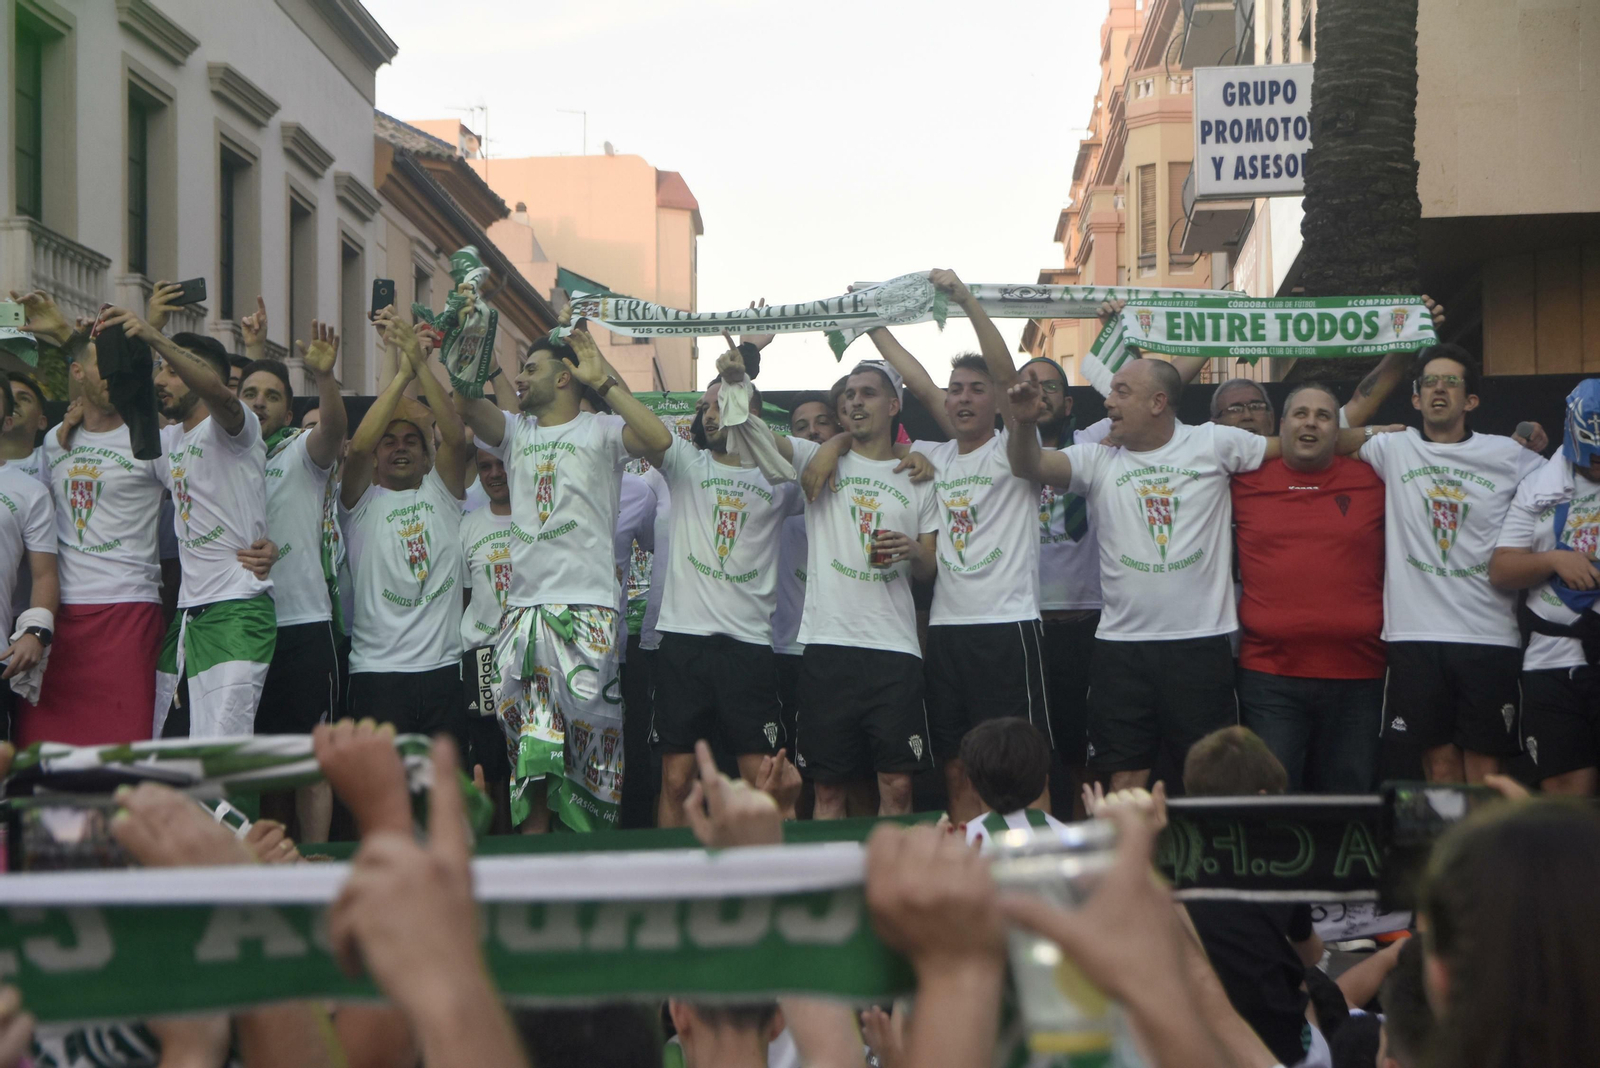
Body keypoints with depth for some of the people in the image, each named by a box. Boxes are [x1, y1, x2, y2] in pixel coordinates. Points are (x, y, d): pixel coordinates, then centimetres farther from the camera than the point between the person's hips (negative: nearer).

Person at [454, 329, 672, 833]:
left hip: (585, 608, -5)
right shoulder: (515, 432, 17)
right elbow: (466, 405, 1)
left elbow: (660, 439, -16)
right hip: (523, 609, 5)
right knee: (531, 745, 4)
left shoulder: (601, 431, 2)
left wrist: (603, 381, -12)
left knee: (589, 728, -4)